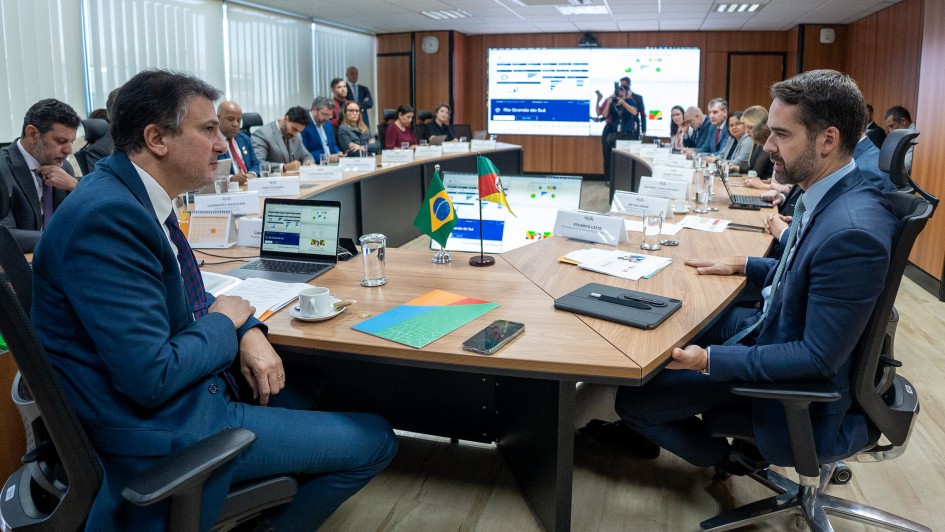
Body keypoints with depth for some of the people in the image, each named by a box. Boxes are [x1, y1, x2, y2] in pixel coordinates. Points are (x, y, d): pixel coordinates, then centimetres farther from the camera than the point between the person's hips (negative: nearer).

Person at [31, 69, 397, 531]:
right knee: (374, 441, -5)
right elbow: (152, 378, -30)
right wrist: (225, 323, -11)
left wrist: (249, 330, -4)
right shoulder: (107, 216, -27)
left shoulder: (130, 193, 3)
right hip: (160, 431, -10)